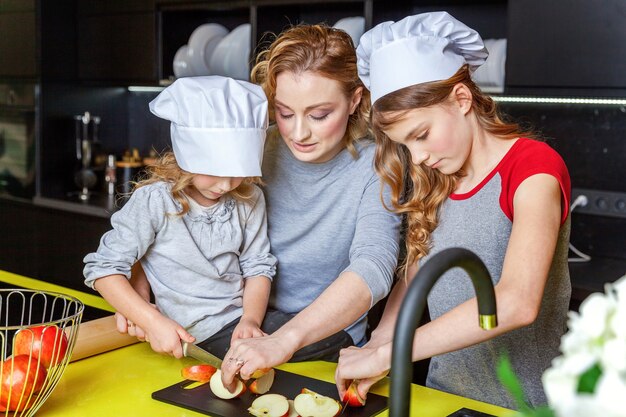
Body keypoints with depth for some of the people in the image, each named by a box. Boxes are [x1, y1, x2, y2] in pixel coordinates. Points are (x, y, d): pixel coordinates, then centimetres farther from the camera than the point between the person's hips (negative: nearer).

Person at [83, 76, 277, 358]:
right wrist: (153, 322, -17)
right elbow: (103, 268, -7)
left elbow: (258, 267, 11)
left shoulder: (249, 199, 4)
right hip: (181, 340, -2)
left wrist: (250, 320, -8)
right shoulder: (154, 201, -10)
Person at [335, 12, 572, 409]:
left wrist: (385, 354, -27)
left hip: (520, 403, -5)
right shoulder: (435, 182, 6)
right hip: (441, 394, 5)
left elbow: (517, 303, -27)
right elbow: (413, 278, 7)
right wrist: (377, 344, -11)